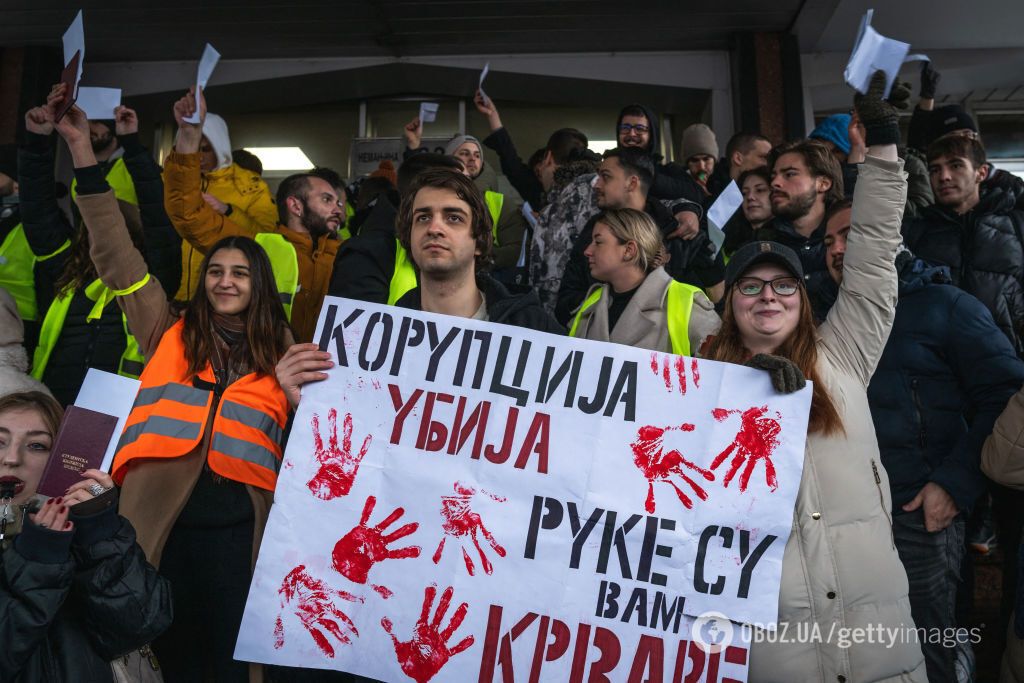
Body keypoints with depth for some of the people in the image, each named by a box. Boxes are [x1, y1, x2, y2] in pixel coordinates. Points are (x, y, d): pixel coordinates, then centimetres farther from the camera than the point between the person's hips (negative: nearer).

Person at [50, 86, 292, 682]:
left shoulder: (280, 348, 10)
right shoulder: (169, 333, 10)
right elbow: (118, 259, 6)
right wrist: (82, 150, 3)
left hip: (239, 526, 0)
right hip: (162, 519, 1)